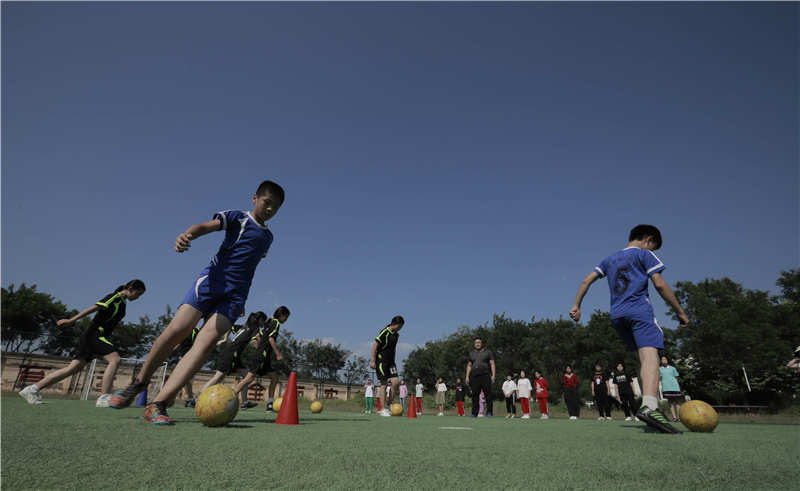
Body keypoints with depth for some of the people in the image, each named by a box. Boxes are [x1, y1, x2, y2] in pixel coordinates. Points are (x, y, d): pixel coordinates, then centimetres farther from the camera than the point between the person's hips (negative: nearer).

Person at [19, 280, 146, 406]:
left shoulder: (121, 302, 19)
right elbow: (94, 308, -17)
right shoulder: (115, 297, -9)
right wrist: (72, 320, -22)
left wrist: (124, 335, 30)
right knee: (115, 359, -19)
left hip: (90, 338, 9)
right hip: (93, 334, -9)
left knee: (74, 368, 8)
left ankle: (32, 389, 16)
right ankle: (104, 398, -21)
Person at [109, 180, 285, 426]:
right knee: (176, 330, -14)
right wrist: (187, 234, -37)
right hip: (211, 280, -3)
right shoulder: (237, 218, 5)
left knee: (207, 341, -18)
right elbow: (206, 226, -13)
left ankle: (157, 405, -21)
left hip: (235, 295, 3)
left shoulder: (267, 237, 21)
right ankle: (139, 382, 14)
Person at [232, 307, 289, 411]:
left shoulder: (269, 322, 21)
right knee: (250, 377, -14)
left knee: (274, 377, 8)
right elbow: (271, 338, -15)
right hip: (262, 356, -10)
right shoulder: (275, 323, -6)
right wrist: (278, 354, -14)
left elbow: (258, 336, 25)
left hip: (265, 358, 10)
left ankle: (270, 404, 7)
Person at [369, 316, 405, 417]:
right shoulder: (384, 332, -11)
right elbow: (375, 345, -11)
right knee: (384, 384, -6)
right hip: (381, 360, -7)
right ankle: (383, 409, 1)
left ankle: (388, 406, 8)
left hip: (390, 361, 7)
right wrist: (372, 360, -15)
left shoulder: (396, 335, 12)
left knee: (395, 382, -5)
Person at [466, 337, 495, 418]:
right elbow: (469, 366, 20)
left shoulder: (487, 352, 10)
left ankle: (489, 412, 0)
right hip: (475, 377, 3)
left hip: (485, 376, -3)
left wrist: (493, 375, -7)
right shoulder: (471, 353, 19)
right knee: (475, 396, 1)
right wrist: (467, 376, 10)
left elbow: (492, 364, 4)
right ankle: (474, 413, 6)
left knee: (488, 395, -6)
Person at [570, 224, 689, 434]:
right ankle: (649, 406, -43)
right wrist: (680, 312, 4)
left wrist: (576, 306, 18)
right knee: (650, 355, -21)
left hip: (617, 315, 6)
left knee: (643, 358, 15)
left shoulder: (610, 259, 25)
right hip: (639, 310, -6)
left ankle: (650, 406, 7)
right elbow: (659, 284, -1)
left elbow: (587, 280, 18)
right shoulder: (645, 254, 8)